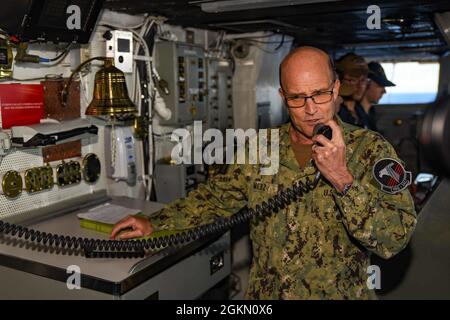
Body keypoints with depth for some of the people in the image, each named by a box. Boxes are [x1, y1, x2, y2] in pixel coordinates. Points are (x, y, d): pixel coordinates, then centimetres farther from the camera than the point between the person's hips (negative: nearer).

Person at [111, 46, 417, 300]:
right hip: (263, 293, 3)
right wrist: (154, 224, 2)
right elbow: (215, 197, 8)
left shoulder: (371, 149, -11)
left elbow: (395, 239, -17)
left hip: (340, 292, -2)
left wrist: (342, 178, -28)